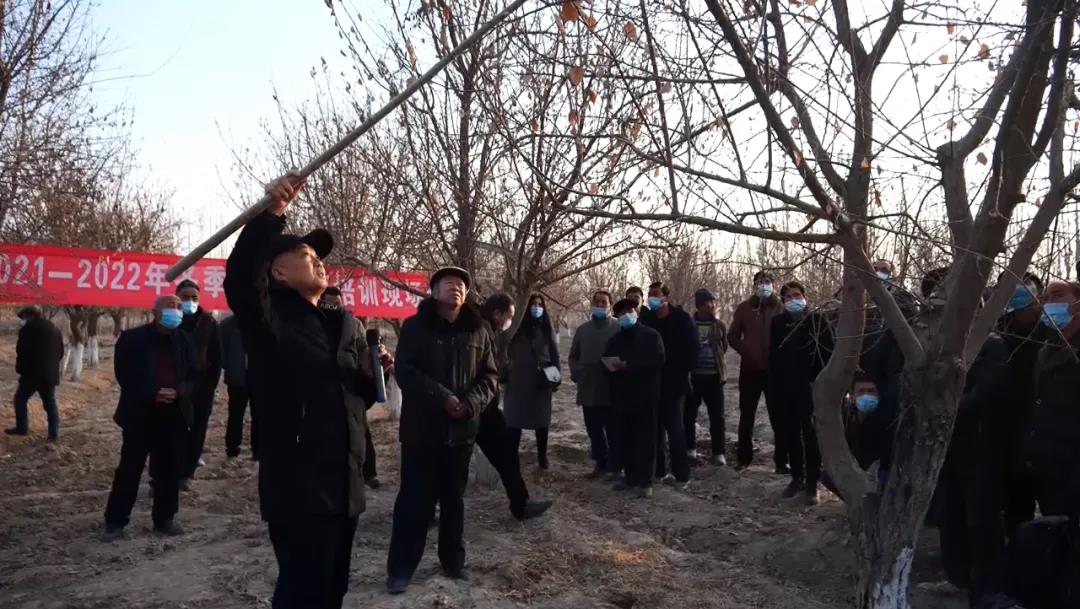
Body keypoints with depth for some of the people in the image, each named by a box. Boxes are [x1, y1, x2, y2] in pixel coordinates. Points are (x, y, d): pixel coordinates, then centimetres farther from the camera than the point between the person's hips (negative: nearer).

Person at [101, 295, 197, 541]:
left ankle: (165, 519, 20)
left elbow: (195, 376, 6)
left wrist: (179, 392, -14)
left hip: (174, 416, 3)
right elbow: (124, 376, -6)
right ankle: (114, 522, 12)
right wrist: (152, 394, -18)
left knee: (170, 471, 8)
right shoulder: (131, 338, -1)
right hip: (139, 415, -3)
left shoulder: (186, 340, 9)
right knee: (129, 470, 1)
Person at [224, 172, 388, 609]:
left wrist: (373, 374, 1)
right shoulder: (271, 316, -6)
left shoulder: (342, 323, 16)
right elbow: (240, 280, -29)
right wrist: (270, 216, -38)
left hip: (344, 486, 8)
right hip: (297, 489, -7)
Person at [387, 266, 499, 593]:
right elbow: (405, 371, -12)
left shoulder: (478, 331, 6)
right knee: (415, 498, 1)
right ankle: (400, 567, 13)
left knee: (454, 497, 15)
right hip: (422, 427, -3)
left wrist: (470, 404, -13)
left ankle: (453, 560, 28)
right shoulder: (415, 327, -3)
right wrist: (442, 398, -20)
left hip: (462, 429, 3)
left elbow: (490, 376, 5)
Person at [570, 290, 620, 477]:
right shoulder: (583, 329, 10)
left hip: (611, 389, -5)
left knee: (613, 431, 2)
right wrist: (576, 373, 2)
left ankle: (616, 466, 11)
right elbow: (573, 356, 17)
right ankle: (601, 463, 25)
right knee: (594, 430, 13)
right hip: (588, 389, 5)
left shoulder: (618, 328, -4)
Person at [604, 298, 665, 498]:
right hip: (623, 396, 5)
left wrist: (629, 366, -19)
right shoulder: (615, 339, 17)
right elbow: (607, 361, 19)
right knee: (625, 440, 8)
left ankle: (645, 482, 1)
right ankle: (631, 477, 19)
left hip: (645, 396, -5)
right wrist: (613, 366, -7)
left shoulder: (651, 335, -1)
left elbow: (658, 361, -14)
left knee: (645, 440, -3)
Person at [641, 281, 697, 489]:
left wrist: (683, 371, -12)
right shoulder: (646, 319, 4)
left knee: (674, 427, -5)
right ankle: (658, 470, 19)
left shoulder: (681, 319, -5)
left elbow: (691, 348, -6)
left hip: (674, 382, -4)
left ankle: (681, 475, -1)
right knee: (655, 427, 9)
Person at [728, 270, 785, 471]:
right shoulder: (744, 307, 5)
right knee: (746, 414, 11)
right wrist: (745, 351, -4)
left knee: (778, 415, 1)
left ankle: (781, 460, 8)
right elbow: (732, 336, 9)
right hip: (750, 369, 2)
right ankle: (744, 456, 21)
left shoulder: (780, 307, -1)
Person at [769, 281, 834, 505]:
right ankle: (797, 477, 21)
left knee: (810, 434, -7)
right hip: (785, 387, 4)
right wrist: (774, 385, 5)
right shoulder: (778, 323, 8)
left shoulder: (817, 322, -1)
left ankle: (812, 483, -2)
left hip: (810, 386, -4)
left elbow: (828, 354, -4)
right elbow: (773, 356, 10)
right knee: (792, 434, 10)